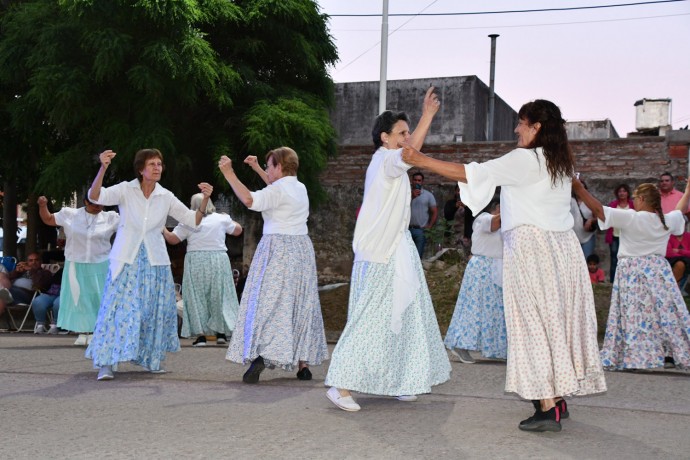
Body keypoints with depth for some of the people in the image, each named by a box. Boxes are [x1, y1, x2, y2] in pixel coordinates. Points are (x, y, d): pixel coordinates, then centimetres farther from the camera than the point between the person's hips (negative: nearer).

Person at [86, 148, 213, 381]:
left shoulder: (166, 197, 3)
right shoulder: (126, 190, -5)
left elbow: (193, 220, 6)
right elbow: (95, 197, -19)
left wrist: (205, 200, -10)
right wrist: (103, 168, -34)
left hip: (155, 262, 3)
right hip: (126, 261, -3)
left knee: (155, 310, 10)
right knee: (119, 308, -10)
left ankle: (153, 358, 27)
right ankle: (106, 363, -6)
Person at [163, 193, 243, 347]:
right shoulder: (221, 219, 3)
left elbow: (172, 239, 2)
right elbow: (238, 230, 16)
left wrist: (163, 229, 18)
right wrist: (228, 219, 33)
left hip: (196, 262, -1)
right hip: (218, 261, 1)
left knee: (197, 297, 5)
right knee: (219, 296, 10)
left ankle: (200, 335, 0)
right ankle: (221, 333, 9)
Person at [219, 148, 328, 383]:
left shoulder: (278, 190, -12)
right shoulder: (300, 188, 13)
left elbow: (250, 200, -26)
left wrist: (229, 174, -19)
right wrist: (257, 169, 36)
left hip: (277, 248, -7)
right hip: (301, 248, 8)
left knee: (267, 301, -8)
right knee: (300, 303, 10)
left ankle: (258, 355, -22)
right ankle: (303, 363, 13)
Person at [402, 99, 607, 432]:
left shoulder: (524, 159, -11)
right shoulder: (563, 163, 13)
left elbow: (471, 174, -14)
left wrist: (420, 160, -9)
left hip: (530, 245, -8)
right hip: (562, 245, 8)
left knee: (535, 321, -6)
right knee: (556, 320, 10)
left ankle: (547, 408, -7)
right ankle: (558, 399, 16)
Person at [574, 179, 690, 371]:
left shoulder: (631, 218, -12)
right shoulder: (667, 220, 4)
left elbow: (598, 209, -16)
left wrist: (578, 187, -12)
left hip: (632, 271, -5)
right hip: (659, 269, 5)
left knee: (634, 316, -4)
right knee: (666, 312, 10)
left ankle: (634, 356, -5)